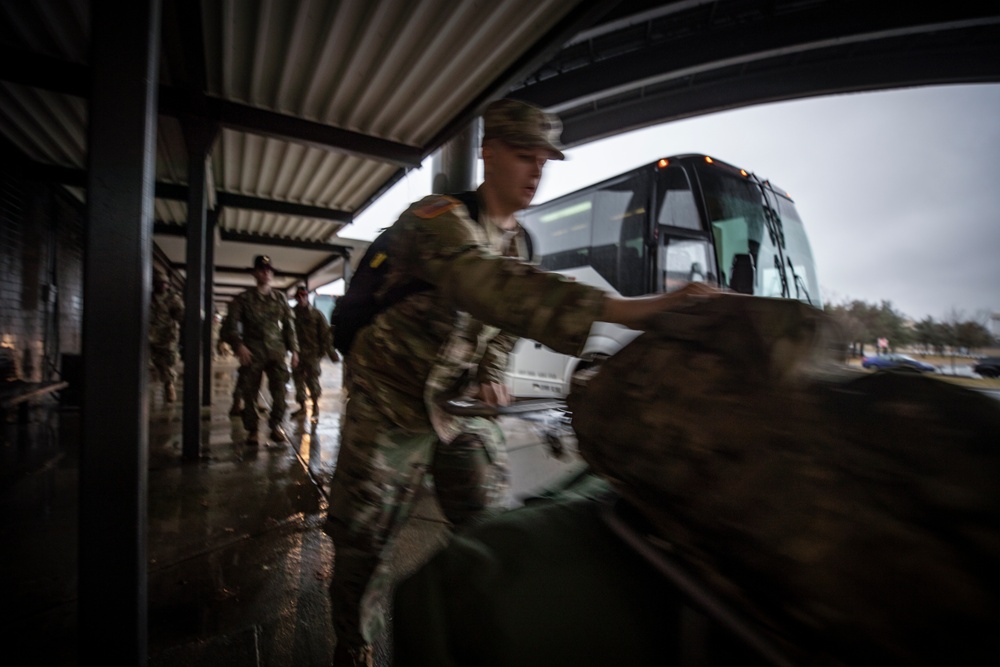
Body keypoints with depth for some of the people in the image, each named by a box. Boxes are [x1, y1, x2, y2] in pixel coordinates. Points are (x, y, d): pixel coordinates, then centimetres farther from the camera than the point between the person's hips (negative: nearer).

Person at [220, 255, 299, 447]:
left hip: (277, 351, 1)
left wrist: (294, 349, 8)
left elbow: (289, 325, 13)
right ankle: (252, 431, 16)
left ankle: (276, 425, 10)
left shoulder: (280, 298, 11)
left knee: (280, 391, -6)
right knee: (250, 393, 3)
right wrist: (239, 345, -15)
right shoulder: (243, 298, 5)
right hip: (252, 352, -1)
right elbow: (231, 324, 1)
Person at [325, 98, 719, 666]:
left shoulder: (520, 241, 4)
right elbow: (492, 287, -43)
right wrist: (625, 309, -53)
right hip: (392, 404, -5)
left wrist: (492, 376, -3)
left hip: (464, 404, 6)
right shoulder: (437, 218, -21)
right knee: (366, 539, 7)